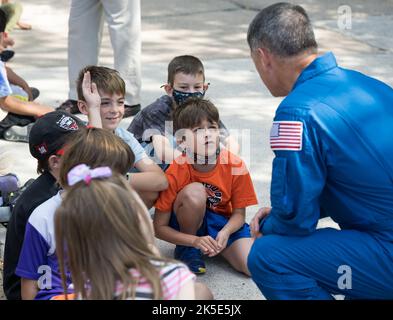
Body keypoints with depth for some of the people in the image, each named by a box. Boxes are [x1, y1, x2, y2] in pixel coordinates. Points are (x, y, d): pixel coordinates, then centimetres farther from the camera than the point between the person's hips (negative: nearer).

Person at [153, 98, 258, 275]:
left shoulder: (235, 166, -18)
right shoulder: (176, 172, -22)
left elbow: (239, 214, -6)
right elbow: (160, 227, -16)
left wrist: (225, 233, -28)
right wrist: (195, 241, -30)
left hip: (224, 225, 1)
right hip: (191, 224, -1)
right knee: (194, 192, -33)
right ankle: (186, 250, -9)